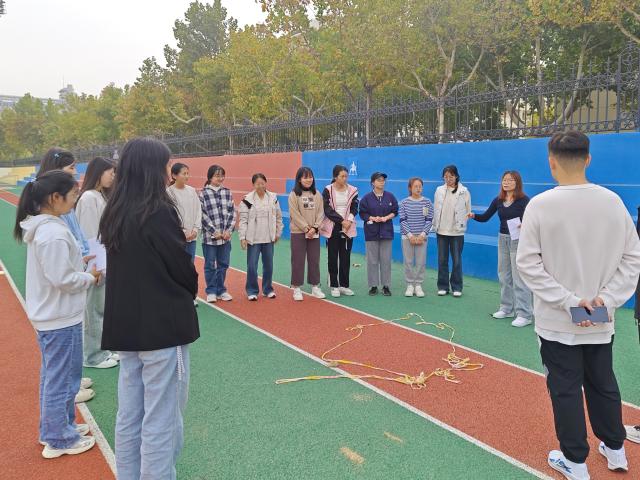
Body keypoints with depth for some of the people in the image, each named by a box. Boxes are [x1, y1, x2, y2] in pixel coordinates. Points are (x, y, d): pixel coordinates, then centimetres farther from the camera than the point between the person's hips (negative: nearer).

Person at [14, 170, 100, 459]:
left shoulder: (40, 227, 6)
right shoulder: (54, 233, -25)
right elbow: (62, 279, -24)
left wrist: (79, 266, 4)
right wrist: (90, 277, -9)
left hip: (48, 316, 10)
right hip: (62, 319, -10)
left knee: (52, 376, 22)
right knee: (62, 379, 5)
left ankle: (54, 427, 38)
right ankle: (59, 439, 20)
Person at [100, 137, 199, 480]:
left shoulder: (114, 214, 7)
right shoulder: (159, 212, -17)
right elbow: (184, 270, -11)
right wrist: (188, 293, 9)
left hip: (125, 326, 8)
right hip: (162, 327, -8)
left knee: (129, 417, 17)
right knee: (160, 422, 3)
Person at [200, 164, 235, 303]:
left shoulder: (227, 192, 7)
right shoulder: (203, 193, -3)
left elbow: (232, 213, 5)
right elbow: (203, 215, -7)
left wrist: (228, 230, -5)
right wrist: (214, 231, -12)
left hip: (226, 236, 3)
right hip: (209, 236, -3)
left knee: (223, 264, 10)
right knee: (210, 265, 6)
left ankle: (221, 290, 23)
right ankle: (211, 292, 18)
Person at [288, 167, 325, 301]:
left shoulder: (317, 194, 8)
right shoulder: (294, 195, -4)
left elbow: (320, 212, 3)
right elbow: (295, 214, -10)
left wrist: (315, 228, -11)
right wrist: (306, 229, -15)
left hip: (314, 233, 4)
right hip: (298, 232, -3)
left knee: (314, 260, 8)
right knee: (298, 261, 1)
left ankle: (315, 287, 19)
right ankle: (296, 288, 9)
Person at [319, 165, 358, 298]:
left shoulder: (352, 191, 5)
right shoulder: (328, 190, -4)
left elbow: (354, 208, 3)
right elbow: (327, 209, -10)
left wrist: (349, 220, -14)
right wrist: (341, 220, -15)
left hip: (348, 228, 3)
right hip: (332, 228, -2)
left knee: (346, 257, 6)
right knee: (333, 257, 2)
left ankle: (344, 285, 15)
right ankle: (334, 286, 10)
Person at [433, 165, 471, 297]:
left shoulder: (464, 191, -3)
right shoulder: (439, 190, 4)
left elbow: (468, 211, 2)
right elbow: (435, 209, 7)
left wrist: (461, 224, -3)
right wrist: (435, 225, 3)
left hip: (457, 231, -2)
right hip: (442, 230, 2)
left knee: (457, 260, 3)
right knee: (442, 260, 7)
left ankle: (457, 287, 13)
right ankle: (442, 286, 17)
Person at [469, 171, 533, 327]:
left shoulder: (523, 200, -12)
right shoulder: (498, 200, 4)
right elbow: (485, 217, 3)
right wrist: (473, 215, -15)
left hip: (518, 240, -6)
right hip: (502, 238, 7)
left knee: (519, 278, -6)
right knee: (504, 276, 14)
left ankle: (524, 314, 1)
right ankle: (507, 308, 27)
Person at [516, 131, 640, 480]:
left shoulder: (540, 205, -14)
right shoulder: (612, 201, -3)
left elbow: (527, 262, -17)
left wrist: (568, 301, -14)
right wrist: (607, 299, -5)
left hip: (557, 322, -4)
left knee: (565, 389, 9)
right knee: (603, 384, 22)